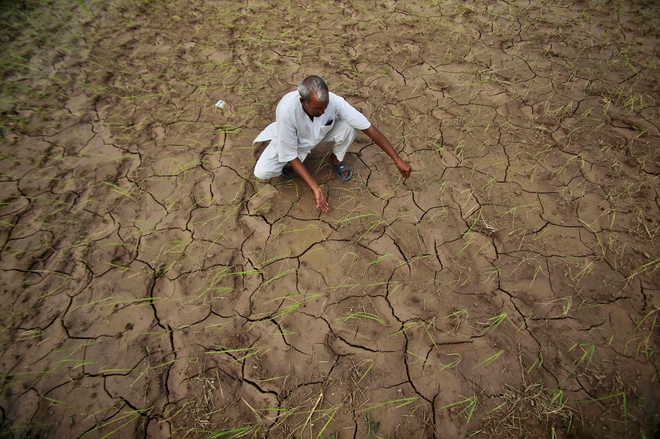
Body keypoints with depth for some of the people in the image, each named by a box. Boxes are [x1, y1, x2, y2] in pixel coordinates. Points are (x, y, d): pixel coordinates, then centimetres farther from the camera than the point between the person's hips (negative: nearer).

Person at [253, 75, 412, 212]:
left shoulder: (334, 101, -34)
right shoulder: (287, 111, -40)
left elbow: (369, 128, -29)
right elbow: (289, 155, -31)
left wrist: (397, 159, -29)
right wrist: (315, 187, -39)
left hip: (321, 133, 2)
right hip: (288, 140, -1)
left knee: (349, 125, -29)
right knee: (261, 173, -21)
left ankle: (336, 159, 1)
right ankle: (293, 162, 10)